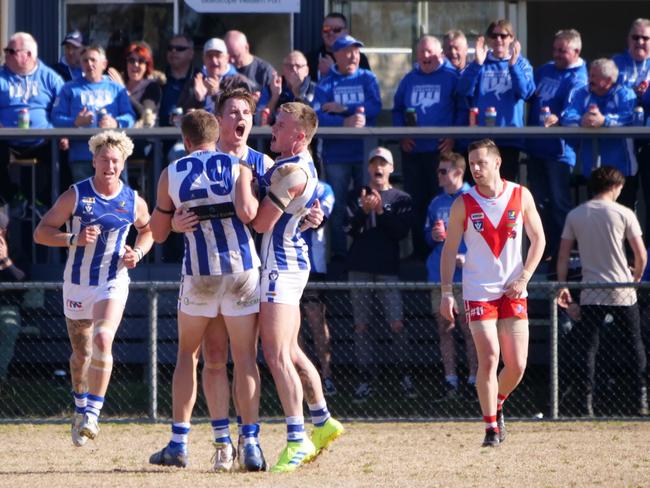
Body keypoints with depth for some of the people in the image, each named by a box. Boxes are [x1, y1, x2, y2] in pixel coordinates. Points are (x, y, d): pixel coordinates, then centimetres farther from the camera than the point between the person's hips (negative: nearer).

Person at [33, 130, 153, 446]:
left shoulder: (134, 202, -3)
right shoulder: (75, 195, -8)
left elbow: (148, 230, 18)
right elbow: (41, 232, -8)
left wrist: (138, 253, -2)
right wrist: (73, 239, -24)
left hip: (114, 281, -1)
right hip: (77, 282, 1)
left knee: (103, 340, -24)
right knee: (81, 352, 11)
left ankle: (92, 413, -22)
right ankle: (81, 409, 35)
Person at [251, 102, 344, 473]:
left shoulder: (292, 171, -18)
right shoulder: (297, 166, 14)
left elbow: (261, 223, -19)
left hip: (281, 264, -11)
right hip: (290, 262, 11)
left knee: (277, 355, -13)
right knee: (290, 352, 19)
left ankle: (297, 439, -14)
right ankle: (323, 422, 29)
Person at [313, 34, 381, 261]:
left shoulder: (367, 79, 8)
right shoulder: (325, 84, 5)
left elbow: (375, 107, -8)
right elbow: (318, 117, -9)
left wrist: (342, 109, -10)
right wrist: (345, 123, -24)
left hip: (364, 152, 1)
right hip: (336, 155, -1)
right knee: (337, 207, 2)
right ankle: (338, 253, 8)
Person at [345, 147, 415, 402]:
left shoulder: (401, 199, 8)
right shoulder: (356, 197, 12)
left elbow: (401, 231, -5)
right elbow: (350, 229, -1)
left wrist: (380, 210, -15)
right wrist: (364, 211, -17)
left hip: (388, 268, -2)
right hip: (360, 267, 2)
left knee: (397, 324, -8)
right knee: (361, 326, 2)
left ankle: (403, 374, 4)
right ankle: (365, 379, 7)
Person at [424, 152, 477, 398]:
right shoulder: (436, 203, 16)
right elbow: (427, 237, 24)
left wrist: (468, 256, -17)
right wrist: (432, 236, 0)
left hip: (465, 274, -6)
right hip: (439, 274, 6)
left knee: (468, 327, -5)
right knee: (444, 327, 6)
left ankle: (474, 378, -1)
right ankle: (450, 379, 10)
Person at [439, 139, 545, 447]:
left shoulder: (521, 196, 1)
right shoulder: (463, 205, -2)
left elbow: (538, 239, 8)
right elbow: (449, 250, 3)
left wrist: (523, 279, -3)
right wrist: (446, 292, -5)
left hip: (513, 293, 2)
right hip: (478, 292, -2)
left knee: (517, 365, -1)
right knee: (488, 359, -12)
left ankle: (496, 405, 29)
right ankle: (491, 426, -2)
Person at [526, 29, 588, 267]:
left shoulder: (579, 77, -9)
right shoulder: (543, 71, 15)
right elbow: (527, 95, 24)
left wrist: (557, 119, -42)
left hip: (560, 149, -7)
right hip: (536, 146, 7)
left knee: (559, 203, -4)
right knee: (539, 202, 12)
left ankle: (560, 255, 2)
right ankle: (543, 250, 21)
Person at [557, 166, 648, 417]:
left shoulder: (575, 215, 4)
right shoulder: (623, 213, -4)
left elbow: (563, 255, 4)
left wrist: (562, 286, 12)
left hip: (590, 294, 2)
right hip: (622, 293, -2)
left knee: (589, 349, 4)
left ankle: (587, 403, -5)